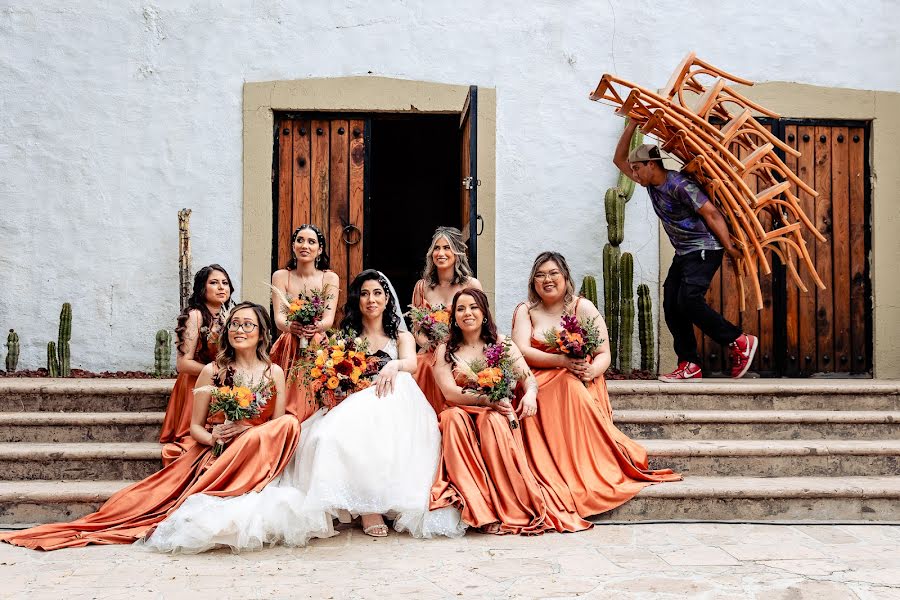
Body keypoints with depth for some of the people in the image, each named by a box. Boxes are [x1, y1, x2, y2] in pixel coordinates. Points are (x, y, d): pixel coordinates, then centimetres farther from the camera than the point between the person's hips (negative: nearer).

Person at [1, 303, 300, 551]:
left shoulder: (274, 373, 8)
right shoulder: (212, 371, 6)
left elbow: (280, 426, 4)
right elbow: (195, 426, 6)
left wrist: (246, 431, -16)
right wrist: (214, 438, -17)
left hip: (257, 452, 0)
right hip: (213, 452, 0)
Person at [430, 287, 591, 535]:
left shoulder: (501, 344, 12)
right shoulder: (445, 351, 9)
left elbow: (528, 376, 2)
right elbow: (449, 393, -6)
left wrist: (530, 393, -24)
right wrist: (487, 399, -22)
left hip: (497, 414, 0)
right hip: (463, 414, 0)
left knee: (492, 421, -35)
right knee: (453, 417, -35)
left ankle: (513, 507, -35)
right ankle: (480, 511, -38)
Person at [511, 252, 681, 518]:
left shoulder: (583, 307, 6)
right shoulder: (525, 311, 10)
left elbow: (604, 354, 2)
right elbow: (522, 351, -7)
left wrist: (591, 370, -22)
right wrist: (562, 360, -20)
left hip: (580, 384, 0)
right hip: (539, 383, 1)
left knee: (572, 389, -35)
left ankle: (587, 471, -29)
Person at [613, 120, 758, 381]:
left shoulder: (679, 185, -19)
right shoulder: (651, 184, 7)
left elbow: (711, 214, -19)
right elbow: (619, 159, 13)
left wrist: (729, 247, -19)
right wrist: (632, 125, 3)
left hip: (705, 249, -9)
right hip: (684, 253, 9)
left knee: (689, 301, -22)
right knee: (672, 306, -2)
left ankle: (741, 342, -8)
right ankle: (689, 366, 1)